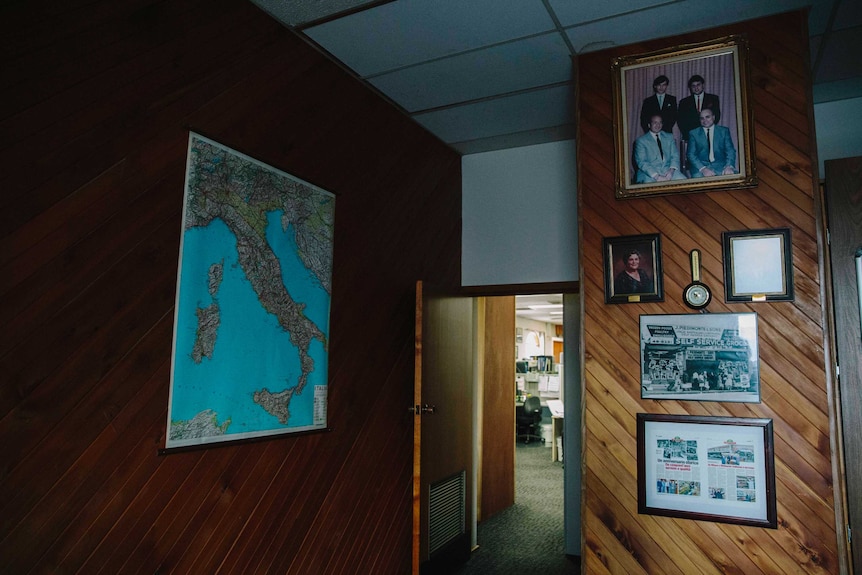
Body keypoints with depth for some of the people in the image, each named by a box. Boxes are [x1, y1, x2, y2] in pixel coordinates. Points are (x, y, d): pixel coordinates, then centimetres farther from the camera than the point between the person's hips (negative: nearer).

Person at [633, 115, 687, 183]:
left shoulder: (669, 137, 18)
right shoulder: (641, 141, 4)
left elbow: (675, 155, 10)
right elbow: (641, 162, -6)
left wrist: (671, 170, -11)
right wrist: (656, 176, -19)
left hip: (668, 170, 3)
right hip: (650, 174, -3)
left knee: (683, 180, -24)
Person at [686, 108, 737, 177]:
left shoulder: (724, 131, 14)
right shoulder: (693, 133, 11)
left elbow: (730, 151, 5)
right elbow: (691, 154, 0)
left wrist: (729, 167, -16)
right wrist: (703, 169, -18)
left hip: (721, 166, 1)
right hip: (700, 168, -1)